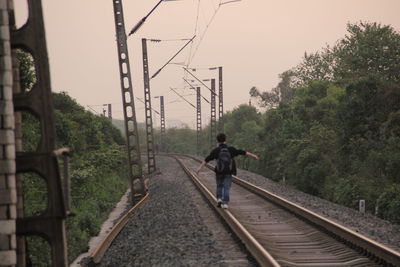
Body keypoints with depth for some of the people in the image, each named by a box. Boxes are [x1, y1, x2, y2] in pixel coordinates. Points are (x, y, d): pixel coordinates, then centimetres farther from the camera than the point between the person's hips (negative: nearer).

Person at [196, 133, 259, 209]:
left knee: (219, 186, 20)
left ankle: (219, 199, 2)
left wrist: (200, 167, -10)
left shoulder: (215, 150, -3)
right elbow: (242, 152, 2)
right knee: (226, 188, 4)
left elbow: (207, 159, -8)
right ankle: (225, 203, -5)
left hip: (219, 172, 0)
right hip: (228, 172, 0)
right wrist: (253, 155, 9)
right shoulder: (230, 149, -1)